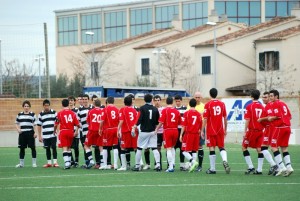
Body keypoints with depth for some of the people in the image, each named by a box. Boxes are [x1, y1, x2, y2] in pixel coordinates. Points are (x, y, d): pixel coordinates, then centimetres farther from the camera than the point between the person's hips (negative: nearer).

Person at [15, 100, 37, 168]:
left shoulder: (32, 114, 4)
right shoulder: (19, 114, 11)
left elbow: (35, 124, 2)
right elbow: (17, 123, 17)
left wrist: (35, 133, -7)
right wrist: (18, 129, -2)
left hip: (30, 133, -3)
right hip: (22, 133, 3)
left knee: (33, 148, -3)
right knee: (22, 148, 6)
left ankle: (34, 163, 4)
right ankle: (21, 163, 14)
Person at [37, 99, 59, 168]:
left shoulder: (54, 112, 2)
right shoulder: (41, 114, 7)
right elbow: (39, 126, 9)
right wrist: (39, 136, 6)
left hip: (53, 134, -2)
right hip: (45, 135, 2)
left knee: (54, 148, -4)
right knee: (47, 149, 7)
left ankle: (55, 162, 0)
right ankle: (49, 163, 14)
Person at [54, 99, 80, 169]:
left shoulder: (60, 113, -4)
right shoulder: (72, 113, 3)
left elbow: (56, 124, 0)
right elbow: (77, 124, 2)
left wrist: (54, 131, 19)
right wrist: (79, 127, 26)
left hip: (63, 132, -3)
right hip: (71, 132, 3)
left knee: (64, 148, -5)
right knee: (69, 148, 18)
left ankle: (67, 163, -18)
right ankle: (69, 163, 21)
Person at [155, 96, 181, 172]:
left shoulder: (164, 110, -6)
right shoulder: (177, 111, 5)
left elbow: (161, 122, -11)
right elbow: (179, 123, 9)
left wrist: (156, 129, -1)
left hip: (167, 130, -4)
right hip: (175, 130, 4)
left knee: (169, 149, -1)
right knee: (172, 147, 23)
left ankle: (171, 167, -6)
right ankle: (173, 163, 14)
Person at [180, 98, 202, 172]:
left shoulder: (186, 113, -6)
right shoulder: (199, 114, 5)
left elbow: (183, 126, -7)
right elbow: (200, 126, 10)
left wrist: (181, 135, -3)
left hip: (189, 133, -4)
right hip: (196, 134, 4)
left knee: (184, 151, -1)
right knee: (194, 151, 10)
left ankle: (193, 161, -22)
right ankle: (192, 166, 8)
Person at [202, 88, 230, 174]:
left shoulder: (208, 105, -6)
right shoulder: (222, 104, 4)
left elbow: (205, 119, -8)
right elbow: (225, 118, 8)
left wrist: (202, 131, -3)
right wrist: (225, 129, 17)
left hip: (211, 130, -3)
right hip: (220, 130, 3)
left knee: (212, 148, 2)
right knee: (221, 147, 11)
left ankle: (212, 169, 4)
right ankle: (225, 160, -17)